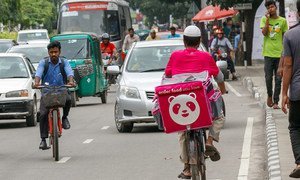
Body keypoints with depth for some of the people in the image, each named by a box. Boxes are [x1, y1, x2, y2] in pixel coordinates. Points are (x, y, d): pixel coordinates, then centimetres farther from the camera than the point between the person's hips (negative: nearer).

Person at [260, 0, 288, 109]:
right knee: (268, 77, 2)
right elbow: (264, 33, -8)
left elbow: (285, 37, 9)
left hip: (279, 53, 0)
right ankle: (269, 95, 26)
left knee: (278, 79, 1)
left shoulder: (283, 21, 5)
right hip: (268, 53, 0)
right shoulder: (264, 19, 5)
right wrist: (268, 19, -11)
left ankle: (276, 101, 6)